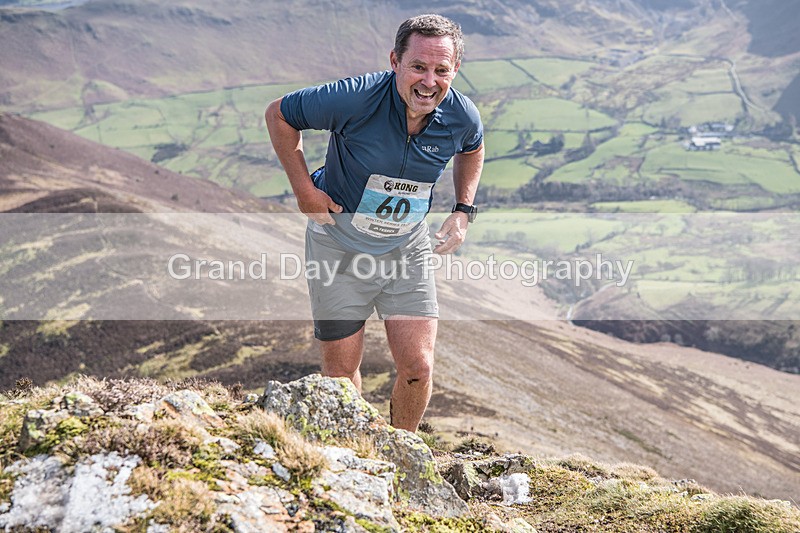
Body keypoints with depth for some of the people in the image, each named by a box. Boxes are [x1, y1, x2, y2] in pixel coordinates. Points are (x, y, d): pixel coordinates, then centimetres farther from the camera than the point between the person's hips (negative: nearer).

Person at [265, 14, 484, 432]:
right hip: (339, 247, -2)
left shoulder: (462, 118, -14)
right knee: (341, 369, 7)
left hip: (407, 251, 3)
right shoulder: (356, 99, -27)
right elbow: (279, 115, -11)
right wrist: (303, 189, -12)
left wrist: (464, 210, 3)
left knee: (418, 368, -2)